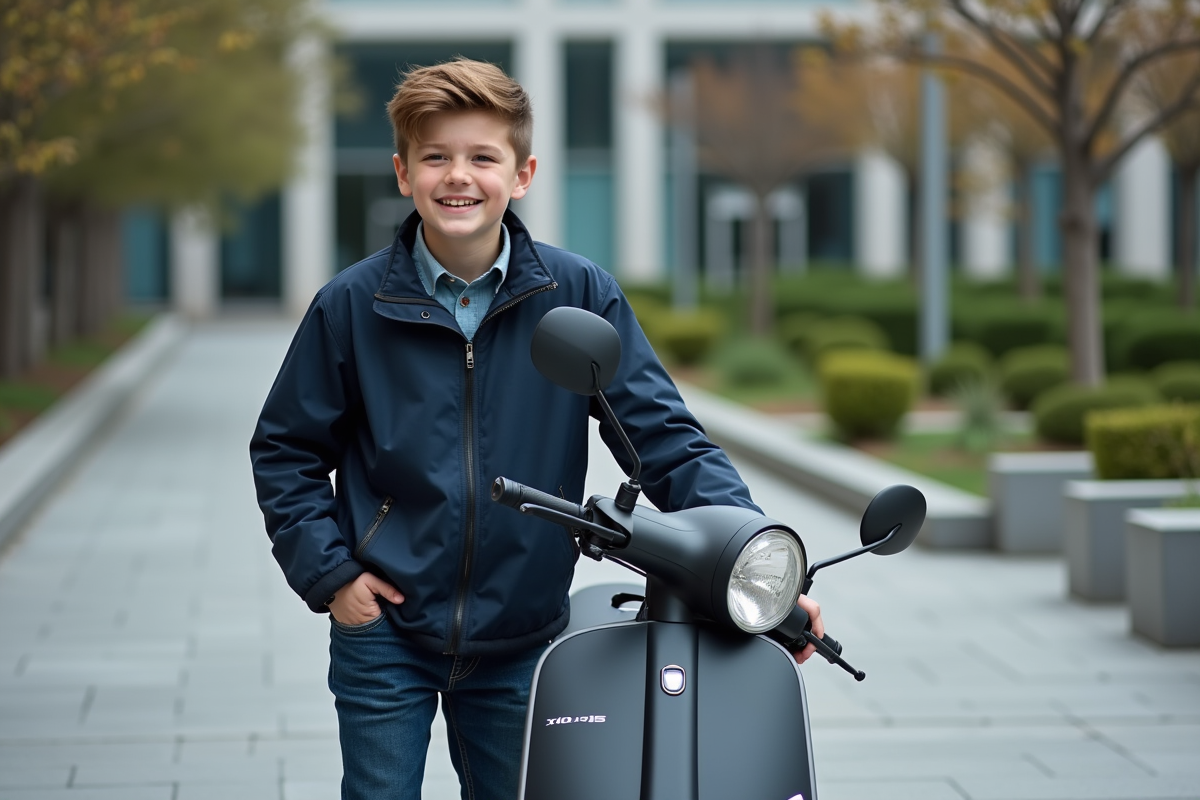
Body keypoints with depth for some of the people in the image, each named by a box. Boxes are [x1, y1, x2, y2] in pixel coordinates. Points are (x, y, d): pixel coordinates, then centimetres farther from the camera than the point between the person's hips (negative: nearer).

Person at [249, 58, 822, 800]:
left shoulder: (581, 295, -5)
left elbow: (666, 438, -7)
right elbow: (285, 450, 6)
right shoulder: (351, 306, -4)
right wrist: (328, 571, -6)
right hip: (385, 634, -1)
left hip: (519, 643, 1)